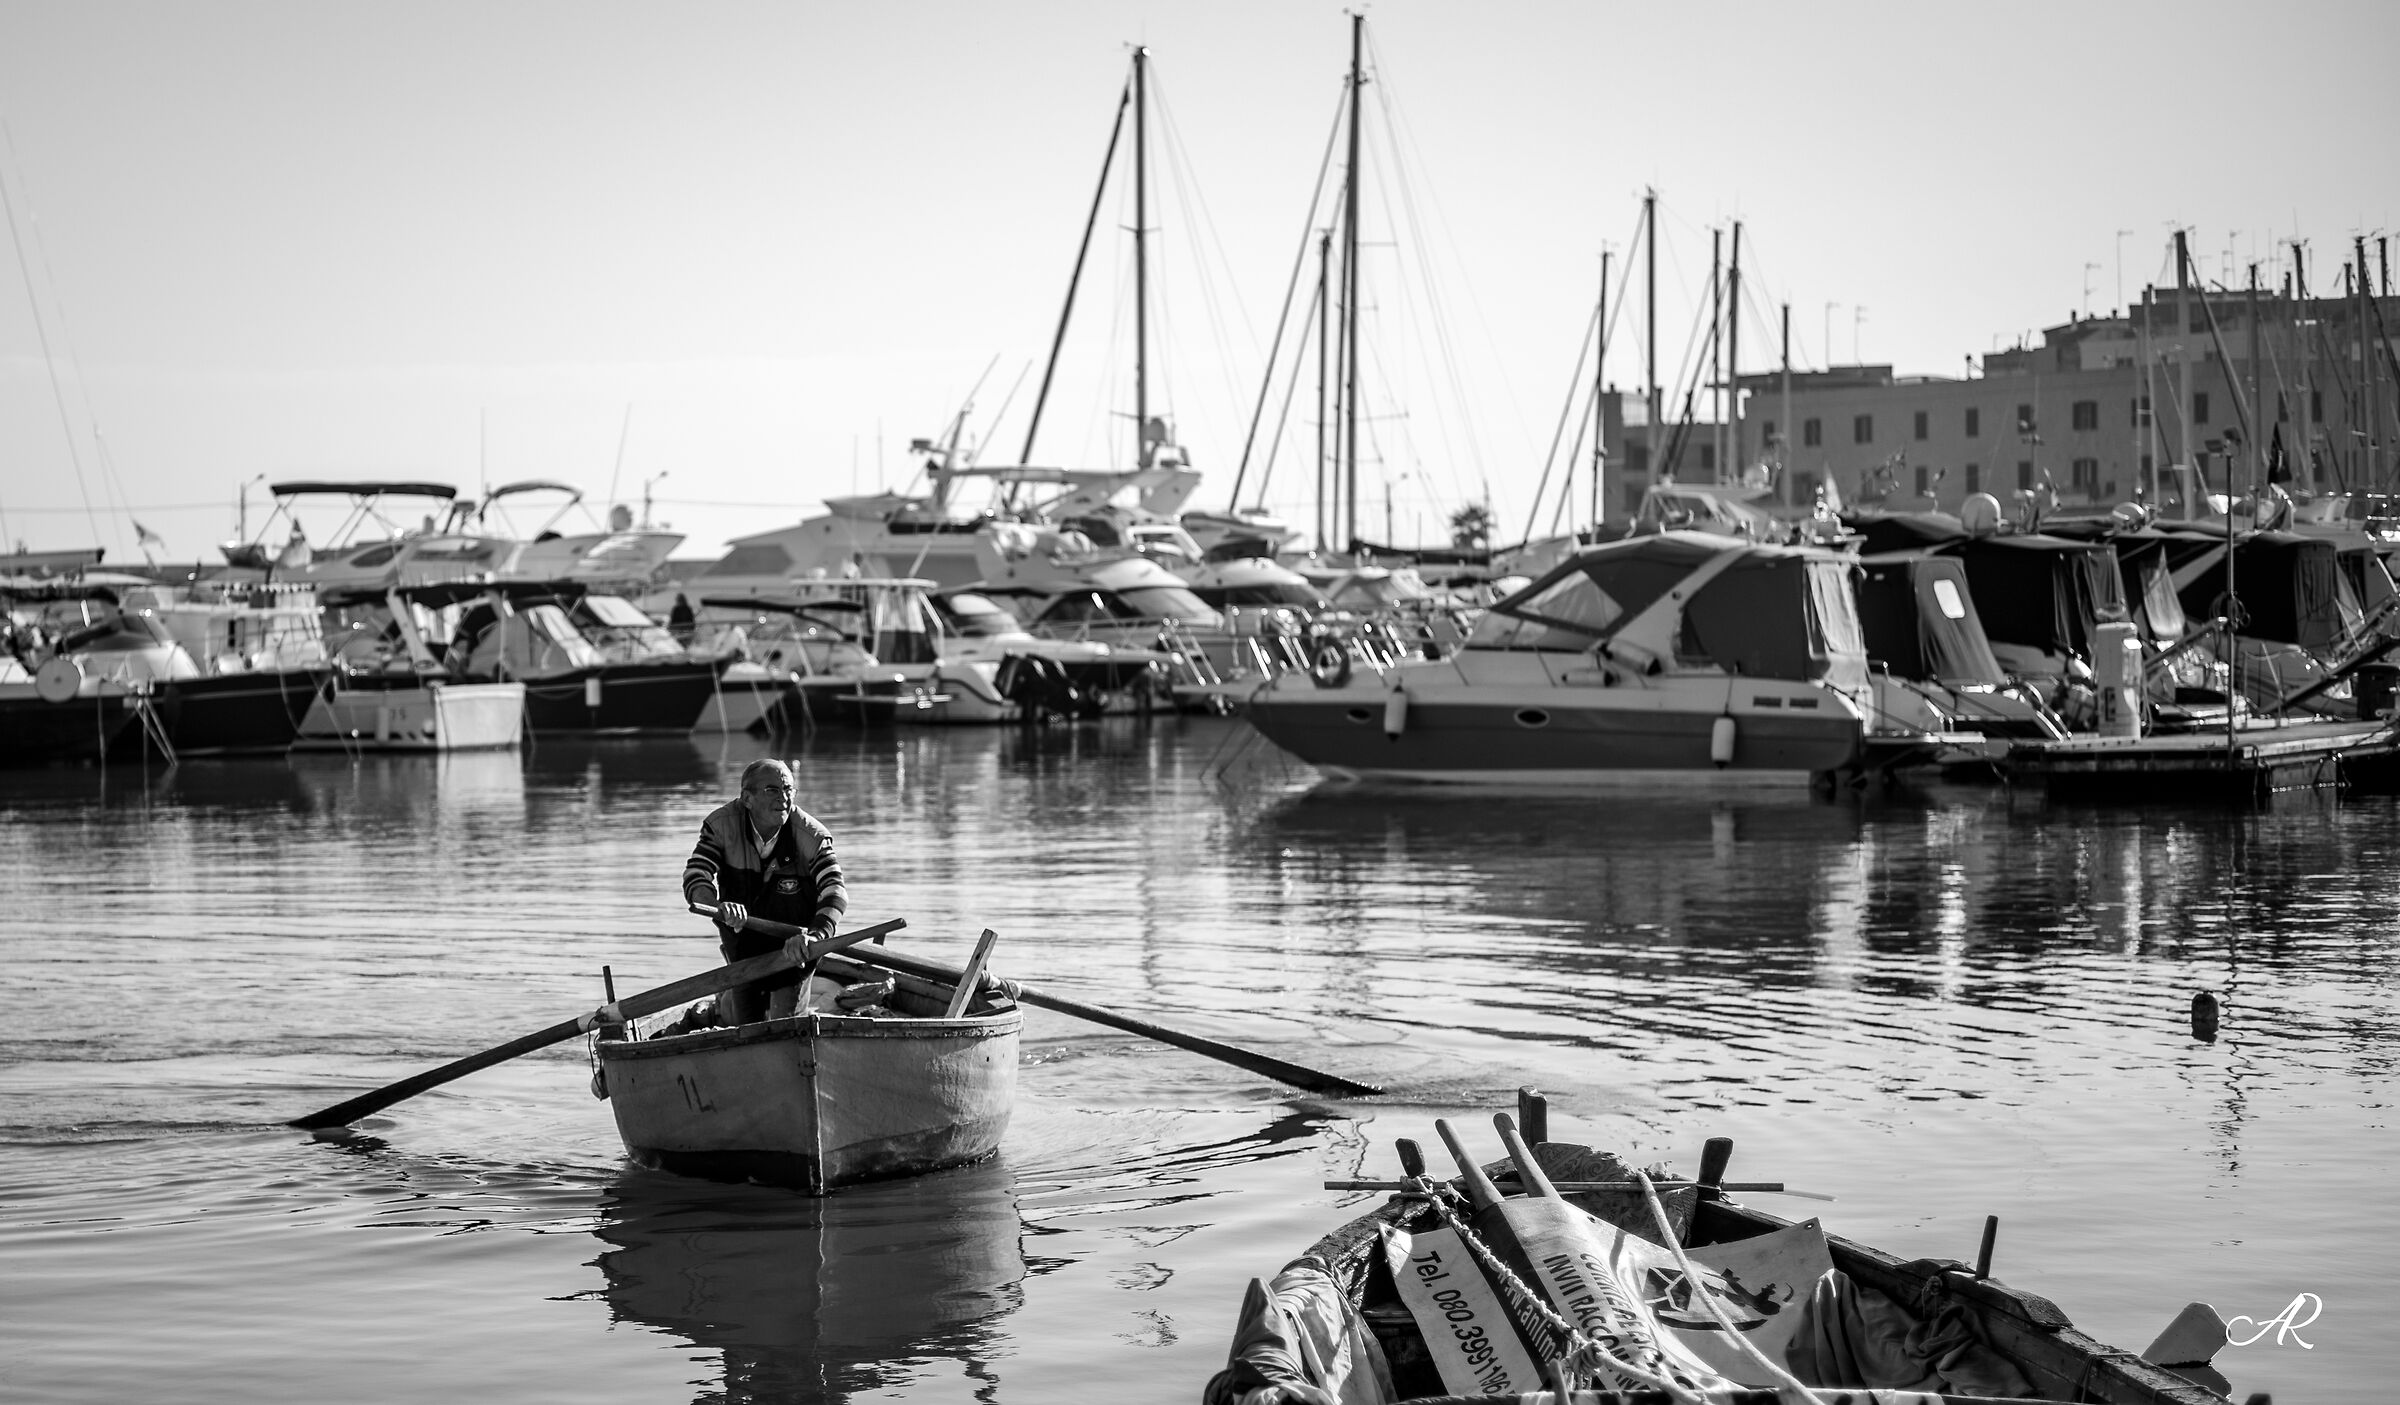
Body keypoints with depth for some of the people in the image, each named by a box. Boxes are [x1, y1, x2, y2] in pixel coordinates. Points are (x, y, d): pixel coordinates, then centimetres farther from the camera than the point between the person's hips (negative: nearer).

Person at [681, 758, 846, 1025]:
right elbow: (695, 879, -26)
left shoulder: (812, 837, -24)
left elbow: (835, 892, -33)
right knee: (742, 1023, 16)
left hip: (792, 944, -1)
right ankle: (724, 1001, 53)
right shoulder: (722, 825, -19)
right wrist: (719, 906, -49)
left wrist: (816, 934, -53)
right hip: (742, 940, 1)